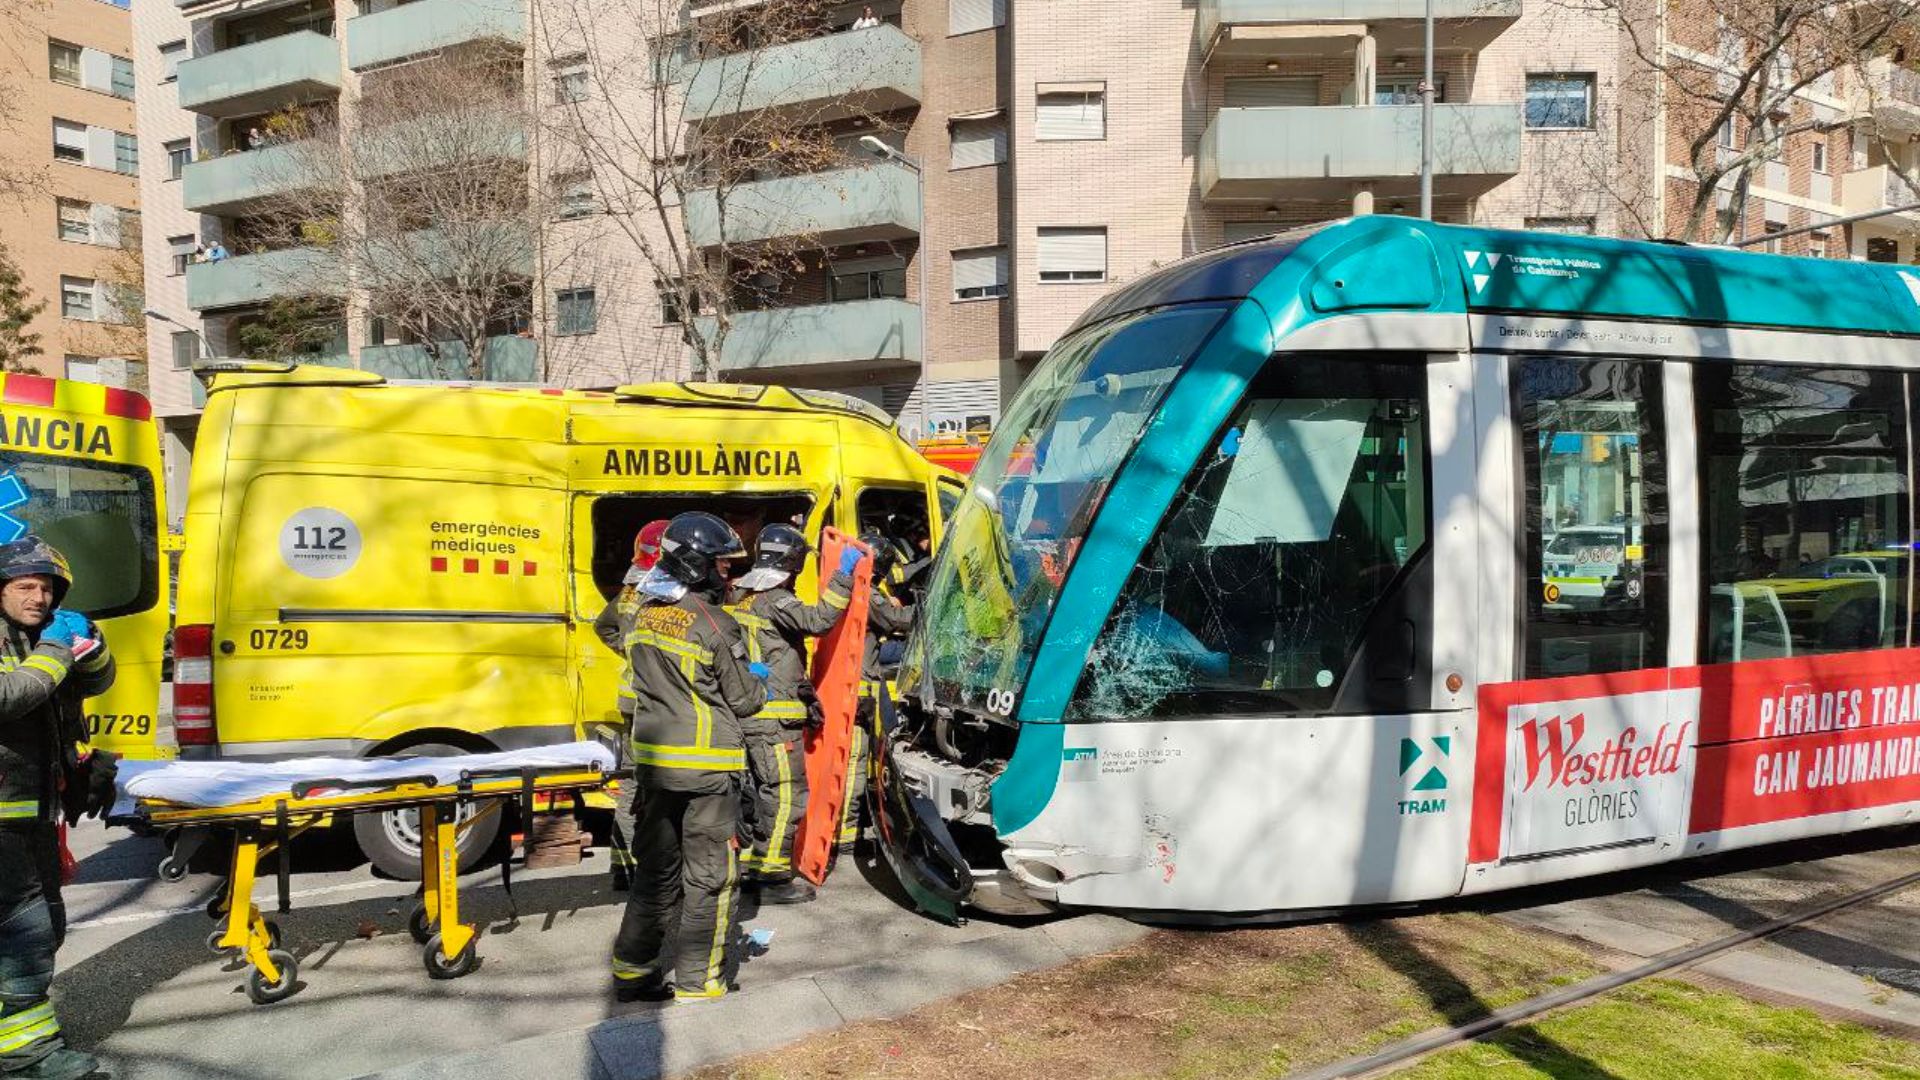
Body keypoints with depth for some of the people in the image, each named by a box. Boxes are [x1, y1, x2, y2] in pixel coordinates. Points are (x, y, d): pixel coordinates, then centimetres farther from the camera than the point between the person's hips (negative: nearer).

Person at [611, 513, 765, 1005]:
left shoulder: (644, 615, 6)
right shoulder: (714, 624, -15)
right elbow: (744, 700, -9)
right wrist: (758, 680, 13)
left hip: (652, 759, 7)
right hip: (705, 766, -7)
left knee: (656, 867, 19)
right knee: (710, 874, 6)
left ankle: (633, 965, 25)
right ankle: (698, 979, 13)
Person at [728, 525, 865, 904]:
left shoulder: (745, 598, 14)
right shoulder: (774, 600, -15)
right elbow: (818, 620, -27)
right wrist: (843, 575, -22)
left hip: (750, 713, 10)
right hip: (776, 718, -10)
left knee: (758, 793, 17)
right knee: (786, 796, -4)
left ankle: (751, 865, 25)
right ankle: (773, 879, 0)